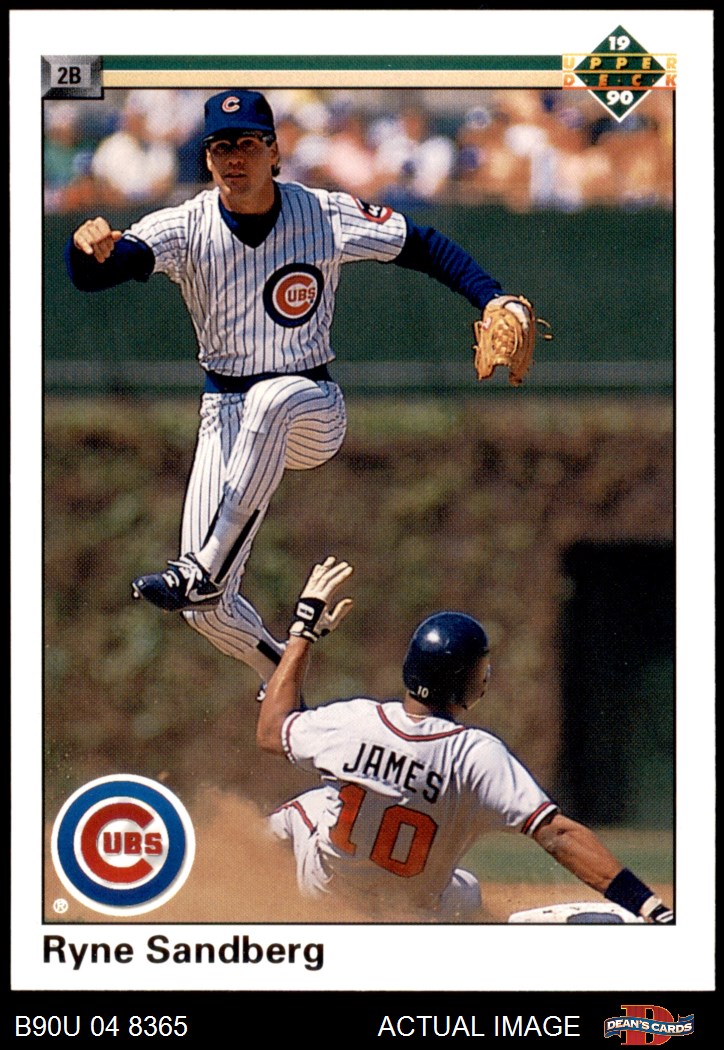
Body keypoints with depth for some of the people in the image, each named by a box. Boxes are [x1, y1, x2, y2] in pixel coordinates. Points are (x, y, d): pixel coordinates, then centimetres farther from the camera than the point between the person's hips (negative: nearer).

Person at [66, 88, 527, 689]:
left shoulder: (327, 216, -9)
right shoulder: (184, 229, -9)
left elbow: (424, 247, 0)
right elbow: (93, 276, -23)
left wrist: (492, 301, -14)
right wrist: (90, 248, -48)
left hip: (314, 412, -2)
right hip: (226, 413, 2)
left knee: (270, 399, -41)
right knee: (209, 610, -9)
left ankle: (203, 570, -42)